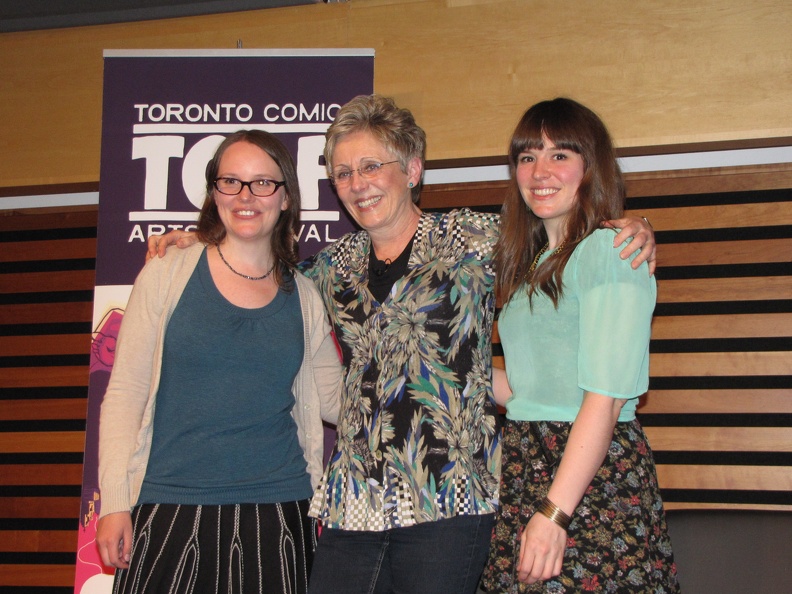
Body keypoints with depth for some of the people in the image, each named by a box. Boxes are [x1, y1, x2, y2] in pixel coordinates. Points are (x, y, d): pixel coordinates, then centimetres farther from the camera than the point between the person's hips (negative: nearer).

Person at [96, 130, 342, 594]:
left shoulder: (303, 296, 8)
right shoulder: (168, 274, 1)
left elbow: (334, 400, 14)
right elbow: (125, 393, 1)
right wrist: (115, 501, -5)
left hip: (276, 514, 2)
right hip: (170, 509, -2)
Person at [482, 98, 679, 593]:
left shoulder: (610, 250, -10)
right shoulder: (533, 264, 16)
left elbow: (605, 397, -18)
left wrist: (554, 513, -21)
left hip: (594, 479, -7)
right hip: (527, 469, 8)